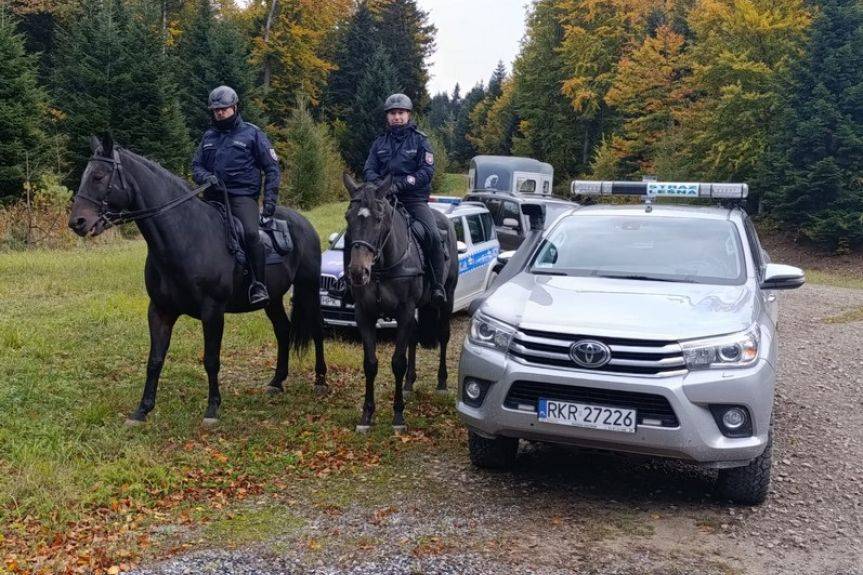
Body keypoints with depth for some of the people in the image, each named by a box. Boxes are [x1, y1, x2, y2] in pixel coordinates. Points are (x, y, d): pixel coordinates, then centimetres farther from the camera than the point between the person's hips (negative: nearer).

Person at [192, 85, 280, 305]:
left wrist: (270, 200, -7)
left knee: (250, 233, -29)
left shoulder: (251, 133, 6)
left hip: (242, 196, -6)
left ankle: (259, 286, -26)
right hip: (214, 197, 6)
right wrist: (206, 177, -7)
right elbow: (196, 165, 19)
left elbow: (271, 167, 4)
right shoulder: (209, 137, 19)